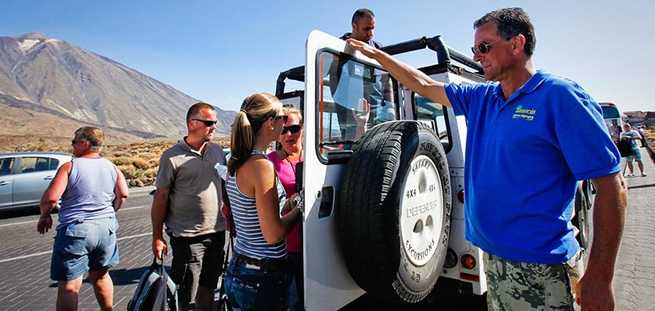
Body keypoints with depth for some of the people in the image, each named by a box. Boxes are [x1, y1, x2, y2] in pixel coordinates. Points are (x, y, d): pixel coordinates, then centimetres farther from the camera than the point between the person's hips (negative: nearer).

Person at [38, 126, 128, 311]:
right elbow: (123, 195, -2)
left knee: (69, 286, 4)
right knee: (100, 275, 23)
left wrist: (44, 216, 4)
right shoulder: (112, 167, 4)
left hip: (75, 230, -5)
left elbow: (50, 198, -15)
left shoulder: (69, 167, -8)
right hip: (106, 229, 5)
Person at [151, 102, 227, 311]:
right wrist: (157, 237, -6)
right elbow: (161, 197, -7)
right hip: (187, 237, -5)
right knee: (183, 294, 7)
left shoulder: (217, 151, 5)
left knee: (208, 286, 19)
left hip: (217, 232, 5)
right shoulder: (172, 157, -10)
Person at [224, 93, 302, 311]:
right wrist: (299, 208, -7)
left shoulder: (236, 163, 4)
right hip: (262, 278, -8)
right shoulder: (261, 165, -22)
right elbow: (273, 234, -21)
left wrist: (289, 203, 7)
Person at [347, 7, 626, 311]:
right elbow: (425, 86, 16)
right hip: (491, 257, 6)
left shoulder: (559, 95, -12)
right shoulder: (479, 99, 6)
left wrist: (599, 278, -15)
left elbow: (611, 184, -13)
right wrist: (377, 54, 16)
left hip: (540, 267, -6)